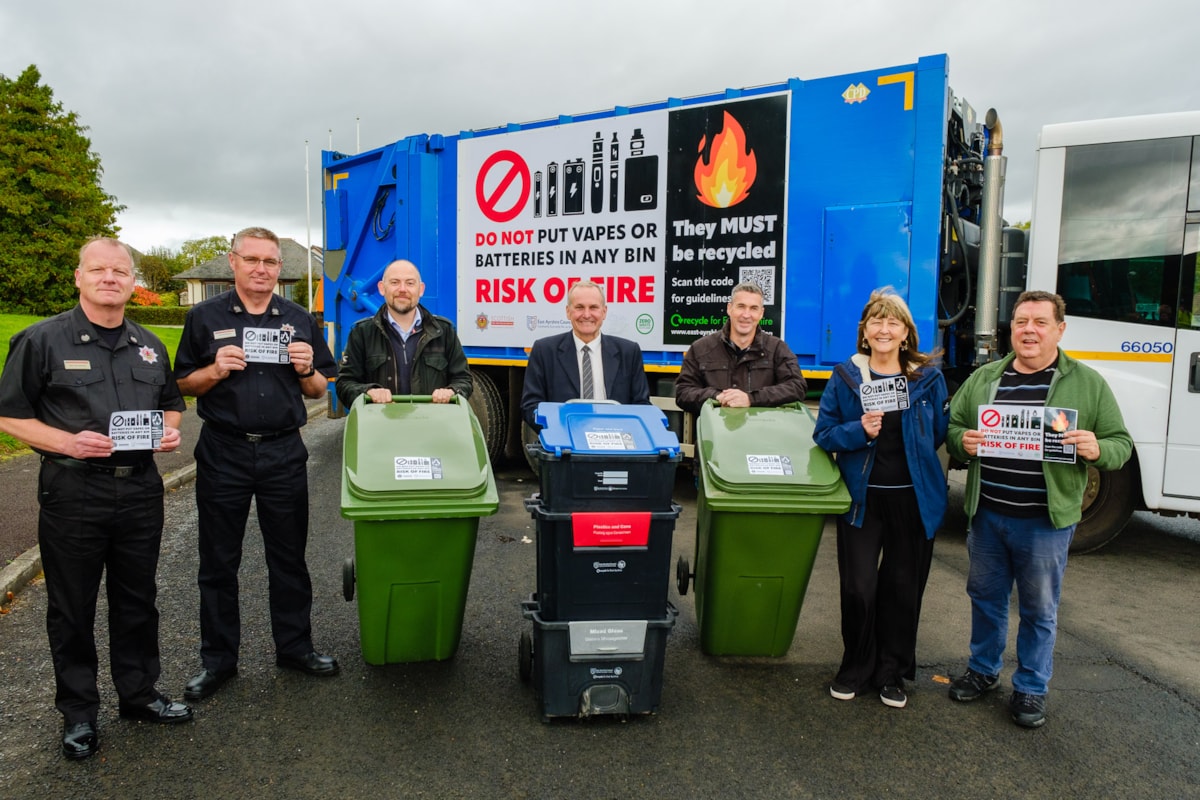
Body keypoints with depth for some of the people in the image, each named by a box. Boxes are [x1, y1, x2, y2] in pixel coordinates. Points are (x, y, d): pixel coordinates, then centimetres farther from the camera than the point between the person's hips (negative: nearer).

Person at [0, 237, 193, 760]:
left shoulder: (149, 346, 10)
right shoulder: (43, 340, -5)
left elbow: (171, 403, 21)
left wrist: (170, 429, -1)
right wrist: (67, 442, -20)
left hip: (140, 489, 4)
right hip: (73, 493, -4)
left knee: (137, 599, 15)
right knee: (72, 606, 9)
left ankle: (138, 693, 31)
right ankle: (78, 711, 25)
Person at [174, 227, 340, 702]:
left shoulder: (300, 321, 8)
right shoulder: (205, 317, 4)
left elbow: (319, 391, 11)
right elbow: (184, 385, 6)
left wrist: (307, 369, -10)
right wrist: (216, 369, -13)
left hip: (283, 453, 1)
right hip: (223, 454, -1)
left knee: (289, 556, 10)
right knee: (219, 560, 9)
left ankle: (294, 646, 25)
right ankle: (218, 659, 23)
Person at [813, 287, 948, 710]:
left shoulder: (929, 377, 1)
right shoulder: (845, 376, -1)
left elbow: (942, 434, 7)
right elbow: (824, 435, -1)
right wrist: (858, 431, -17)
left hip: (914, 500, 1)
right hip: (862, 498, -1)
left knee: (903, 589, 11)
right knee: (858, 588, 2)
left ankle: (892, 674, 30)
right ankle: (855, 670, 24)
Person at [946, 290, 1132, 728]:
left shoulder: (1088, 383, 0)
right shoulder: (983, 378, 7)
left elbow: (1121, 443, 2)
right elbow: (952, 427, 11)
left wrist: (1097, 449, -21)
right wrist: (962, 442, -12)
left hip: (1046, 521, -2)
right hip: (986, 514, 3)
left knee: (1039, 610, 10)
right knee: (986, 597, 16)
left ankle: (1030, 689, 27)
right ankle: (983, 669, 35)